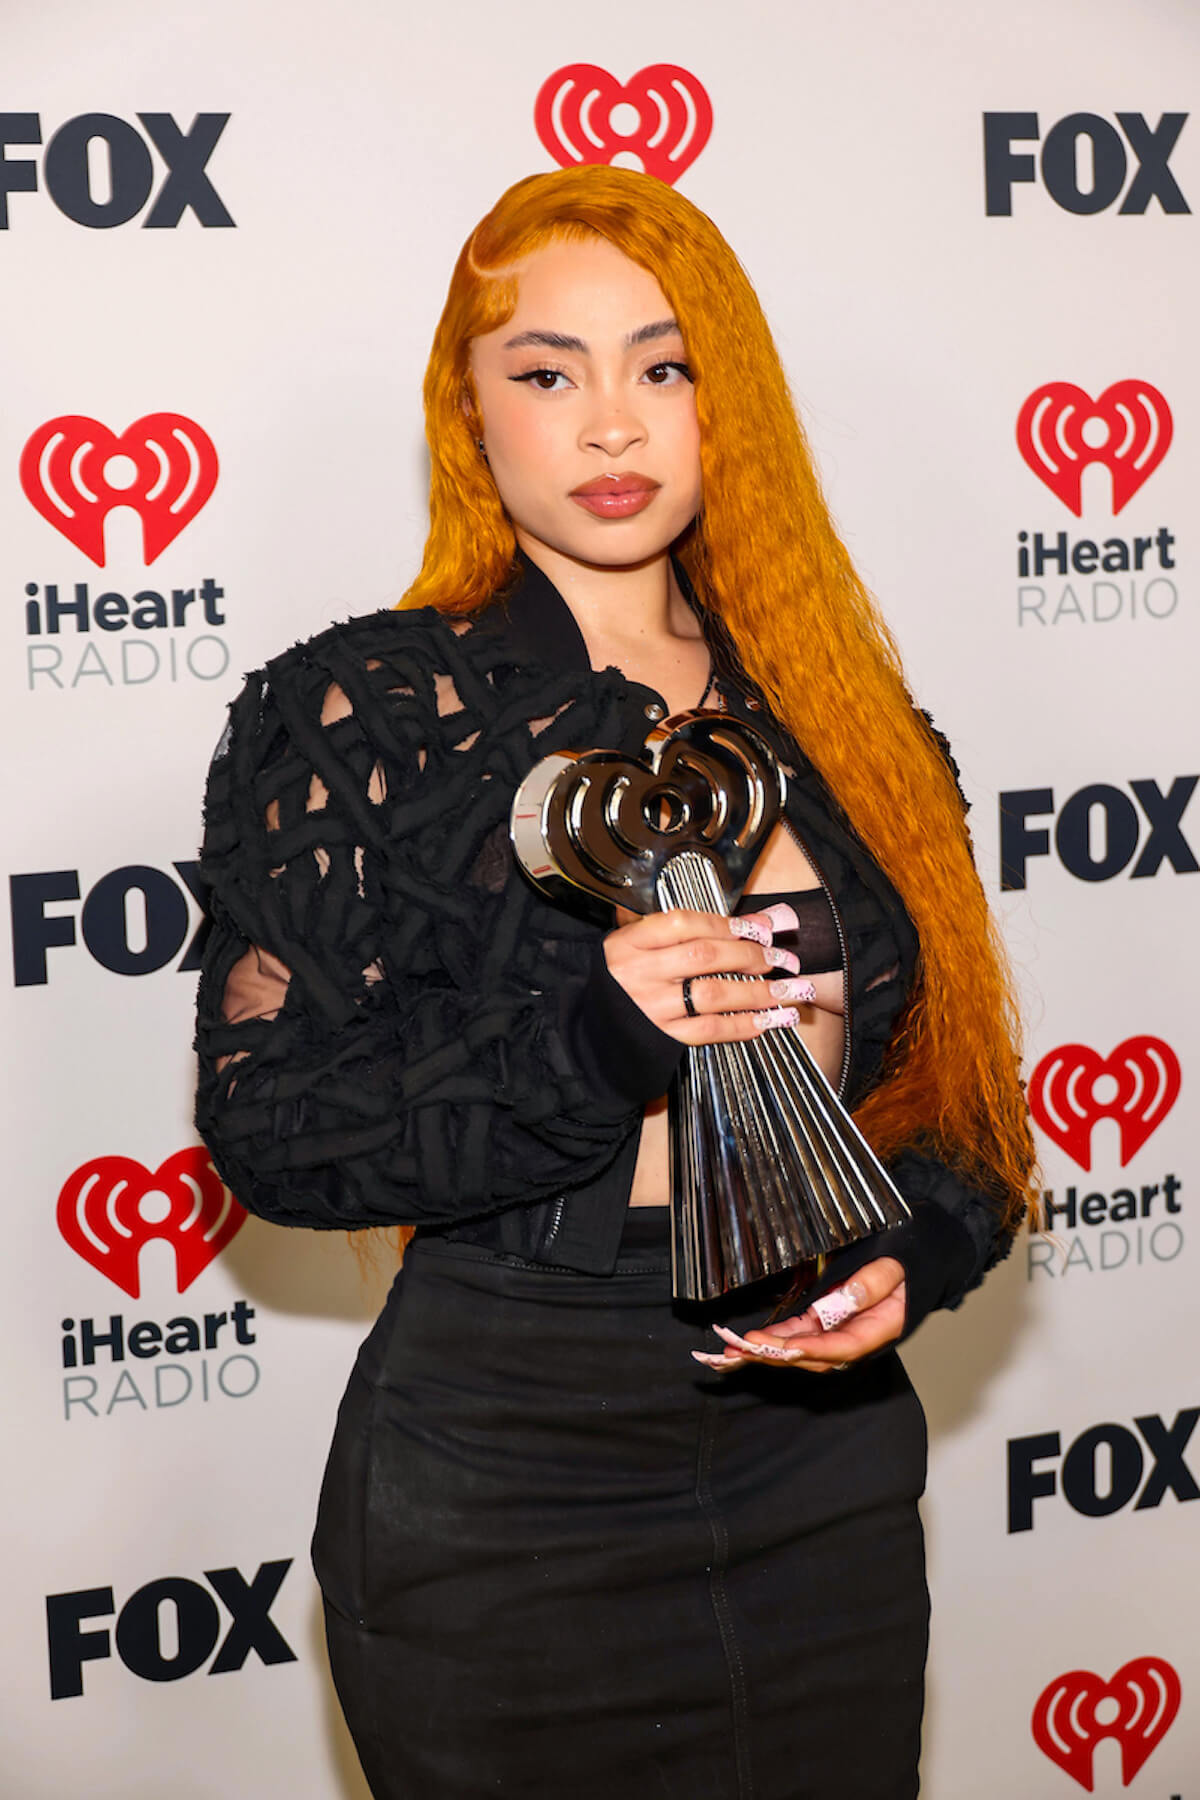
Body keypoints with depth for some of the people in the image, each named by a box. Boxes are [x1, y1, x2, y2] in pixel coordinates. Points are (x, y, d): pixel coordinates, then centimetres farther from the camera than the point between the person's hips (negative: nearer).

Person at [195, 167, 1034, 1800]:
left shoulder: (835, 713, 7)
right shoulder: (361, 715, -5)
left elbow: (949, 1069, 13)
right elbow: (270, 1122, -9)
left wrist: (914, 1255, -8)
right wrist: (586, 1048, -24)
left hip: (825, 1457, 4)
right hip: (501, 1499, -4)